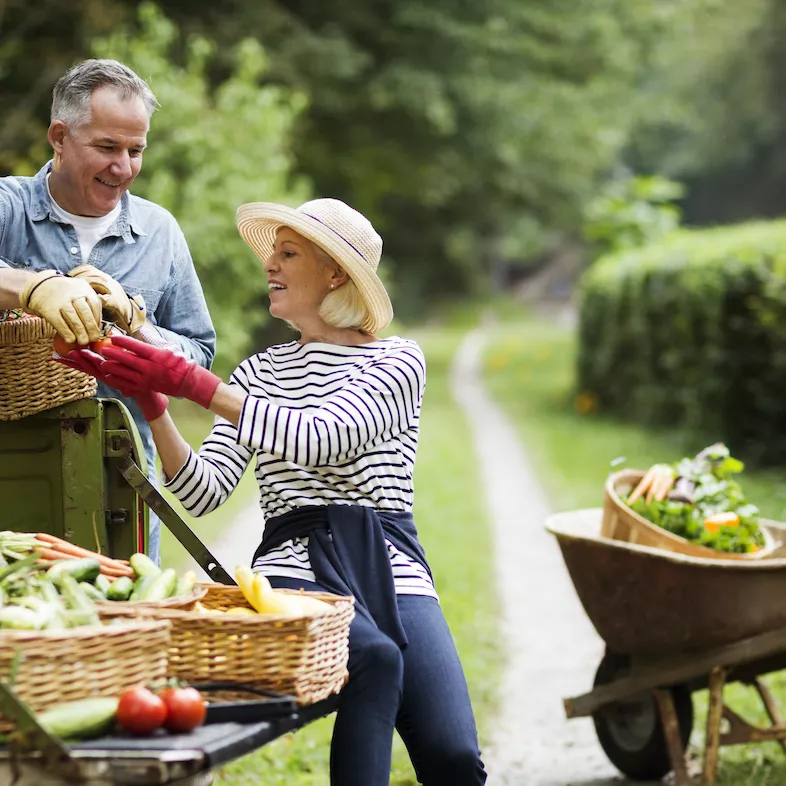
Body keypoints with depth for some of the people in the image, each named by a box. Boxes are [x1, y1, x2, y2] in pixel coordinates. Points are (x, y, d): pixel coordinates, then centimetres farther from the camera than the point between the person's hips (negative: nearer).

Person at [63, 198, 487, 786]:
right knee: (373, 655, -35)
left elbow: (318, 440, -13)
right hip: (292, 564, 1)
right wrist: (152, 401, -7)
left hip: (388, 563, -1)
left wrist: (191, 381, -16)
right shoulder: (260, 372, 19)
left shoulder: (398, 360, 7)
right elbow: (204, 493, 8)